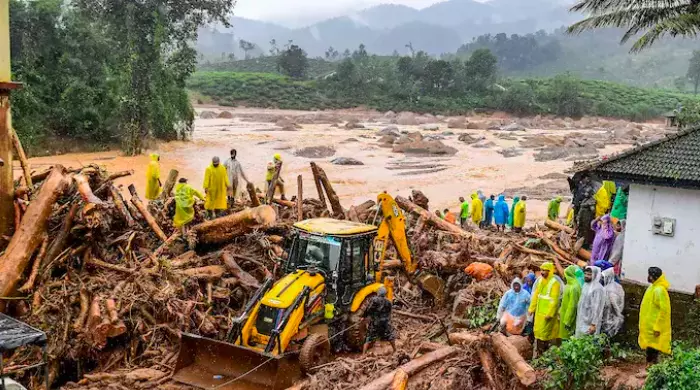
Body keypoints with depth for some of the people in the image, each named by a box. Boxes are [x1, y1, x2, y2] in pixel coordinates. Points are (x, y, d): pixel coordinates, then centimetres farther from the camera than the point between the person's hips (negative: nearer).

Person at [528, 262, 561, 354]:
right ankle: (539, 353, 23)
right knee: (538, 331, 12)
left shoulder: (554, 283, -13)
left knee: (545, 333, -4)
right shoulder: (540, 281, 9)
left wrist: (550, 314, -22)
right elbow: (535, 296, 14)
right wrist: (531, 309, 11)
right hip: (539, 312, 7)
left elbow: (554, 300, -18)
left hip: (548, 313, -7)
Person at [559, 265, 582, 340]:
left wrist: (567, 322, -19)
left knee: (567, 337, -2)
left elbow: (572, 306, -22)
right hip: (566, 315, 9)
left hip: (569, 316, -9)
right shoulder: (570, 285, 8)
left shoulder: (574, 287, -22)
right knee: (565, 337, 13)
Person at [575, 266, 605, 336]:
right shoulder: (585, 285, 9)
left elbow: (597, 308, -19)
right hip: (581, 321, 8)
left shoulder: (597, 288, -17)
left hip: (590, 323, -8)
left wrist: (593, 324, -20)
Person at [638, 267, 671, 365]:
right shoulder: (653, 288, 12)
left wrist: (657, 328, -23)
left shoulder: (659, 290, -19)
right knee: (649, 349, 14)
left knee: (652, 350, -5)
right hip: (649, 326, 10)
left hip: (654, 328, -10)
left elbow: (664, 310, -22)